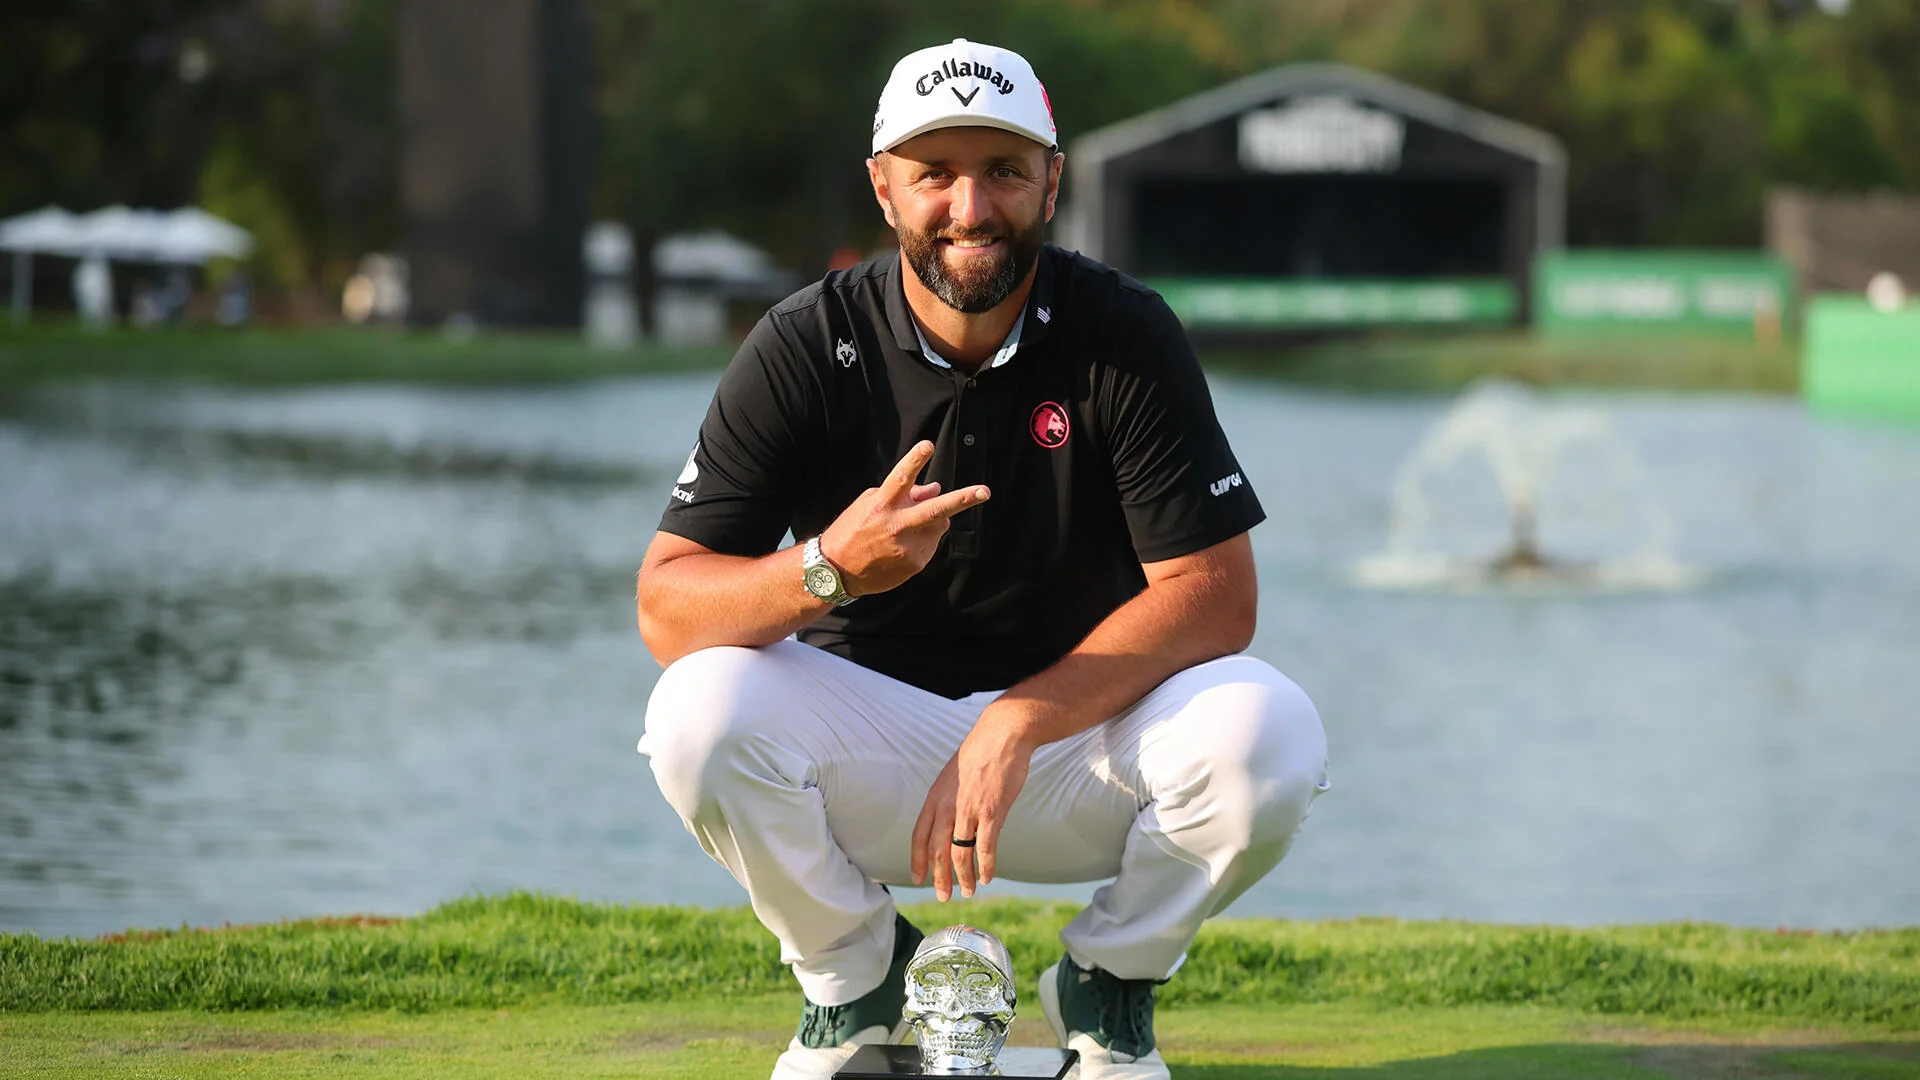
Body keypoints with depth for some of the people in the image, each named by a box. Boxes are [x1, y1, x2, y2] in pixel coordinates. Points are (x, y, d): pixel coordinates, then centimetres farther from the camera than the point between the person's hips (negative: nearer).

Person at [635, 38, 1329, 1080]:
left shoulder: (1126, 335, -10)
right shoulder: (804, 347, -9)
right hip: (868, 738, 0)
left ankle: (1109, 988, 1)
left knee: (1268, 736, -29)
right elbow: (665, 604, -15)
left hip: (1079, 727, 0)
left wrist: (1017, 722, -27)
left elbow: (1214, 594, -15)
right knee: (701, 712, -30)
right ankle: (854, 981, -1)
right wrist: (829, 569, -36)